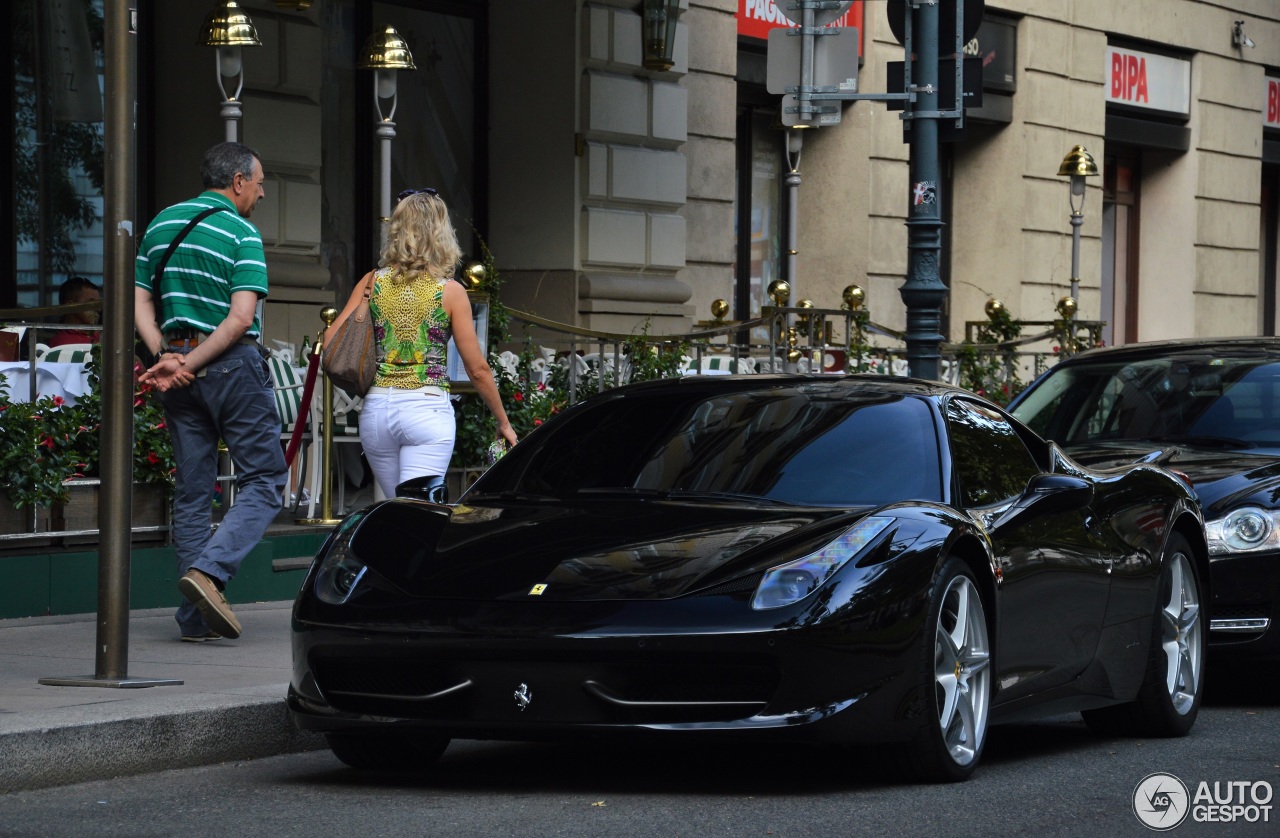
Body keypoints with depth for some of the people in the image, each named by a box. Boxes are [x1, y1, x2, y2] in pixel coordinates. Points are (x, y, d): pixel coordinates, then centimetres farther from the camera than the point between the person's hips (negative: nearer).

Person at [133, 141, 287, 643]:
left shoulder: (162, 224, 12)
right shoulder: (241, 233, -6)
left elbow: (139, 302, 6)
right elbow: (240, 319, -16)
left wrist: (165, 357, -5)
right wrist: (186, 368, -15)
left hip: (175, 358, 6)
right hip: (232, 365, -6)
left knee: (192, 488, 9)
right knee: (264, 480, 2)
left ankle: (197, 618, 8)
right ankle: (209, 570, -19)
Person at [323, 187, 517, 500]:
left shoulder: (373, 283, 4)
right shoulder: (450, 292, -2)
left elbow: (330, 343, -2)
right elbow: (478, 369, 0)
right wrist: (504, 423, 12)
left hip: (376, 408, 4)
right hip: (427, 408, -4)